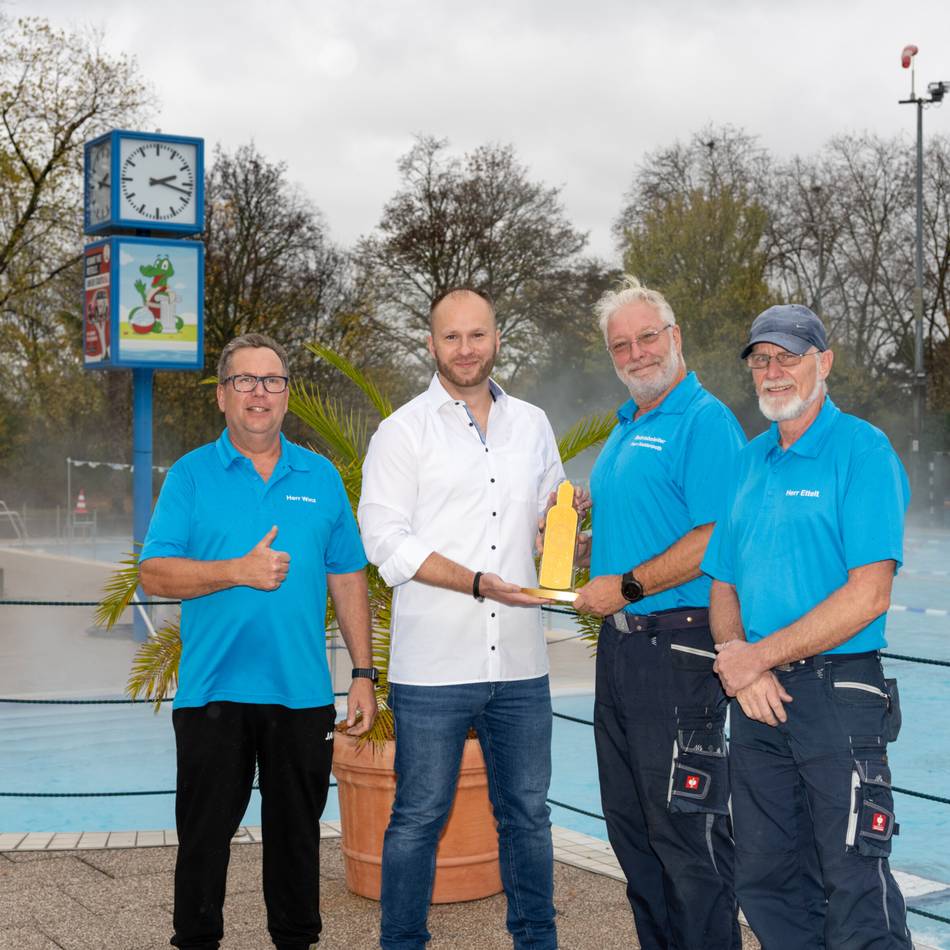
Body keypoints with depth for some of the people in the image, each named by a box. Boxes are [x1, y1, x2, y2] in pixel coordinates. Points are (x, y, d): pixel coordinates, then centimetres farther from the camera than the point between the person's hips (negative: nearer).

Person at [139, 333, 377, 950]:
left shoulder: (321, 478, 8)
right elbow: (156, 574, -6)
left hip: (303, 691, 2)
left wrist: (363, 673, 4)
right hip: (214, 690, -2)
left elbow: (348, 581, 9)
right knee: (205, 834, 6)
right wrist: (239, 572, -18)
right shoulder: (191, 476, 2)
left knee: (298, 832, 12)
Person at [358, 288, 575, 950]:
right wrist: (478, 583, -18)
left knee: (527, 813, 13)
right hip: (434, 667, -4)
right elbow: (386, 541, -9)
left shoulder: (532, 424, 13)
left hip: (520, 664, 4)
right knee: (419, 817, 4)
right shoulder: (404, 430, -1)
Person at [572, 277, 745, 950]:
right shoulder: (626, 428, 18)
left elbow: (716, 538, -19)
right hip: (620, 643, 9)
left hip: (677, 647, -9)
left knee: (686, 826, -3)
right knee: (629, 821, 15)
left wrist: (627, 586, -16)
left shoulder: (705, 421, -10)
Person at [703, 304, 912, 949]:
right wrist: (737, 656, -6)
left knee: (856, 891, -2)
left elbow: (868, 594, -16)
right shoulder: (750, 461, 14)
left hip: (837, 694, -7)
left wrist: (760, 655, -14)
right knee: (765, 882, 14)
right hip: (757, 699, 7)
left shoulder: (861, 450, -8)